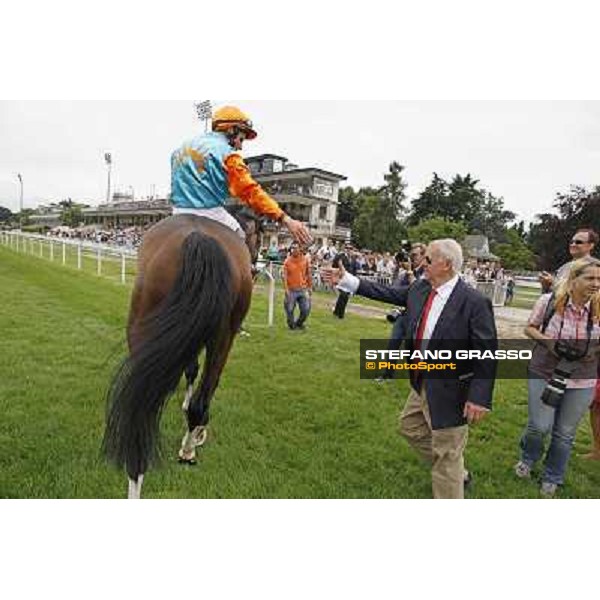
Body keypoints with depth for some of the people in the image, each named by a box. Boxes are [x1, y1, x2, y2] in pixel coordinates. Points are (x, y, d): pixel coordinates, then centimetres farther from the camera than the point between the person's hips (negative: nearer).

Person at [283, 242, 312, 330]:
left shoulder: (305, 259, 1)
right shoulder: (287, 261, -4)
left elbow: (309, 274, 8)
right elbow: (285, 276, -7)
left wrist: (310, 287, 8)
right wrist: (286, 289, -15)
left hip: (303, 289, 2)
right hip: (291, 290, -1)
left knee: (306, 309, 2)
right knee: (290, 309, 4)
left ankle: (299, 323, 28)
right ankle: (291, 325, 28)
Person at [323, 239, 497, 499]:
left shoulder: (474, 302, -22)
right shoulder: (420, 289, -2)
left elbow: (487, 353, -20)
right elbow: (388, 292, 9)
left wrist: (480, 398, -23)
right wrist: (347, 280, 7)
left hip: (450, 390, -8)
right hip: (422, 383, 8)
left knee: (447, 455, 5)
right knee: (410, 427, 26)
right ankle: (456, 473, 46)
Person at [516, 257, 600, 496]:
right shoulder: (549, 301, -13)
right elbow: (530, 328, 0)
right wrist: (549, 342, -17)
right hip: (544, 374, -1)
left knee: (565, 433, 14)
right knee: (539, 426, 1)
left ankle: (552, 478, 37)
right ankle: (528, 458, 36)